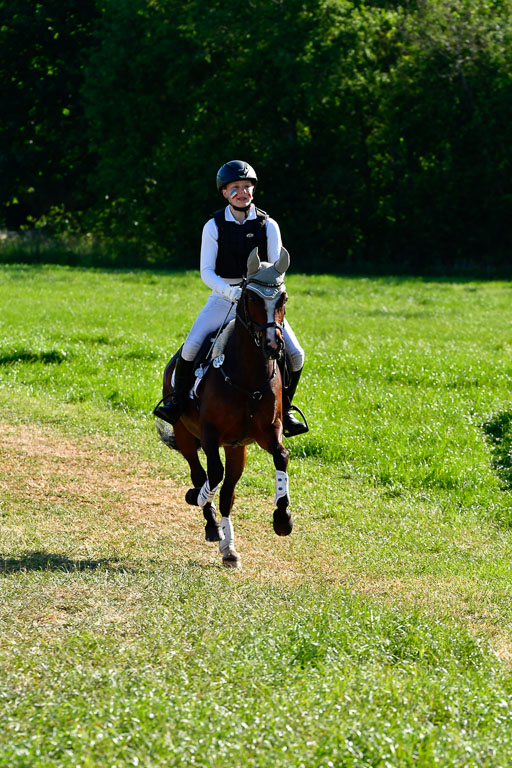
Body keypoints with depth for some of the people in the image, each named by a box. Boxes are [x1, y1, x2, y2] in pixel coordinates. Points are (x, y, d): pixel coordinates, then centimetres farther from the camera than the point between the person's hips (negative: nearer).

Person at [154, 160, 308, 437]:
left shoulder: (268, 226, 0)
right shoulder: (214, 226, -3)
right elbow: (206, 272, -7)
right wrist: (232, 292, -25)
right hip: (224, 298, -1)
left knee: (295, 355, -12)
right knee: (191, 346, -22)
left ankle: (283, 409, 11)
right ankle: (177, 401, 0)